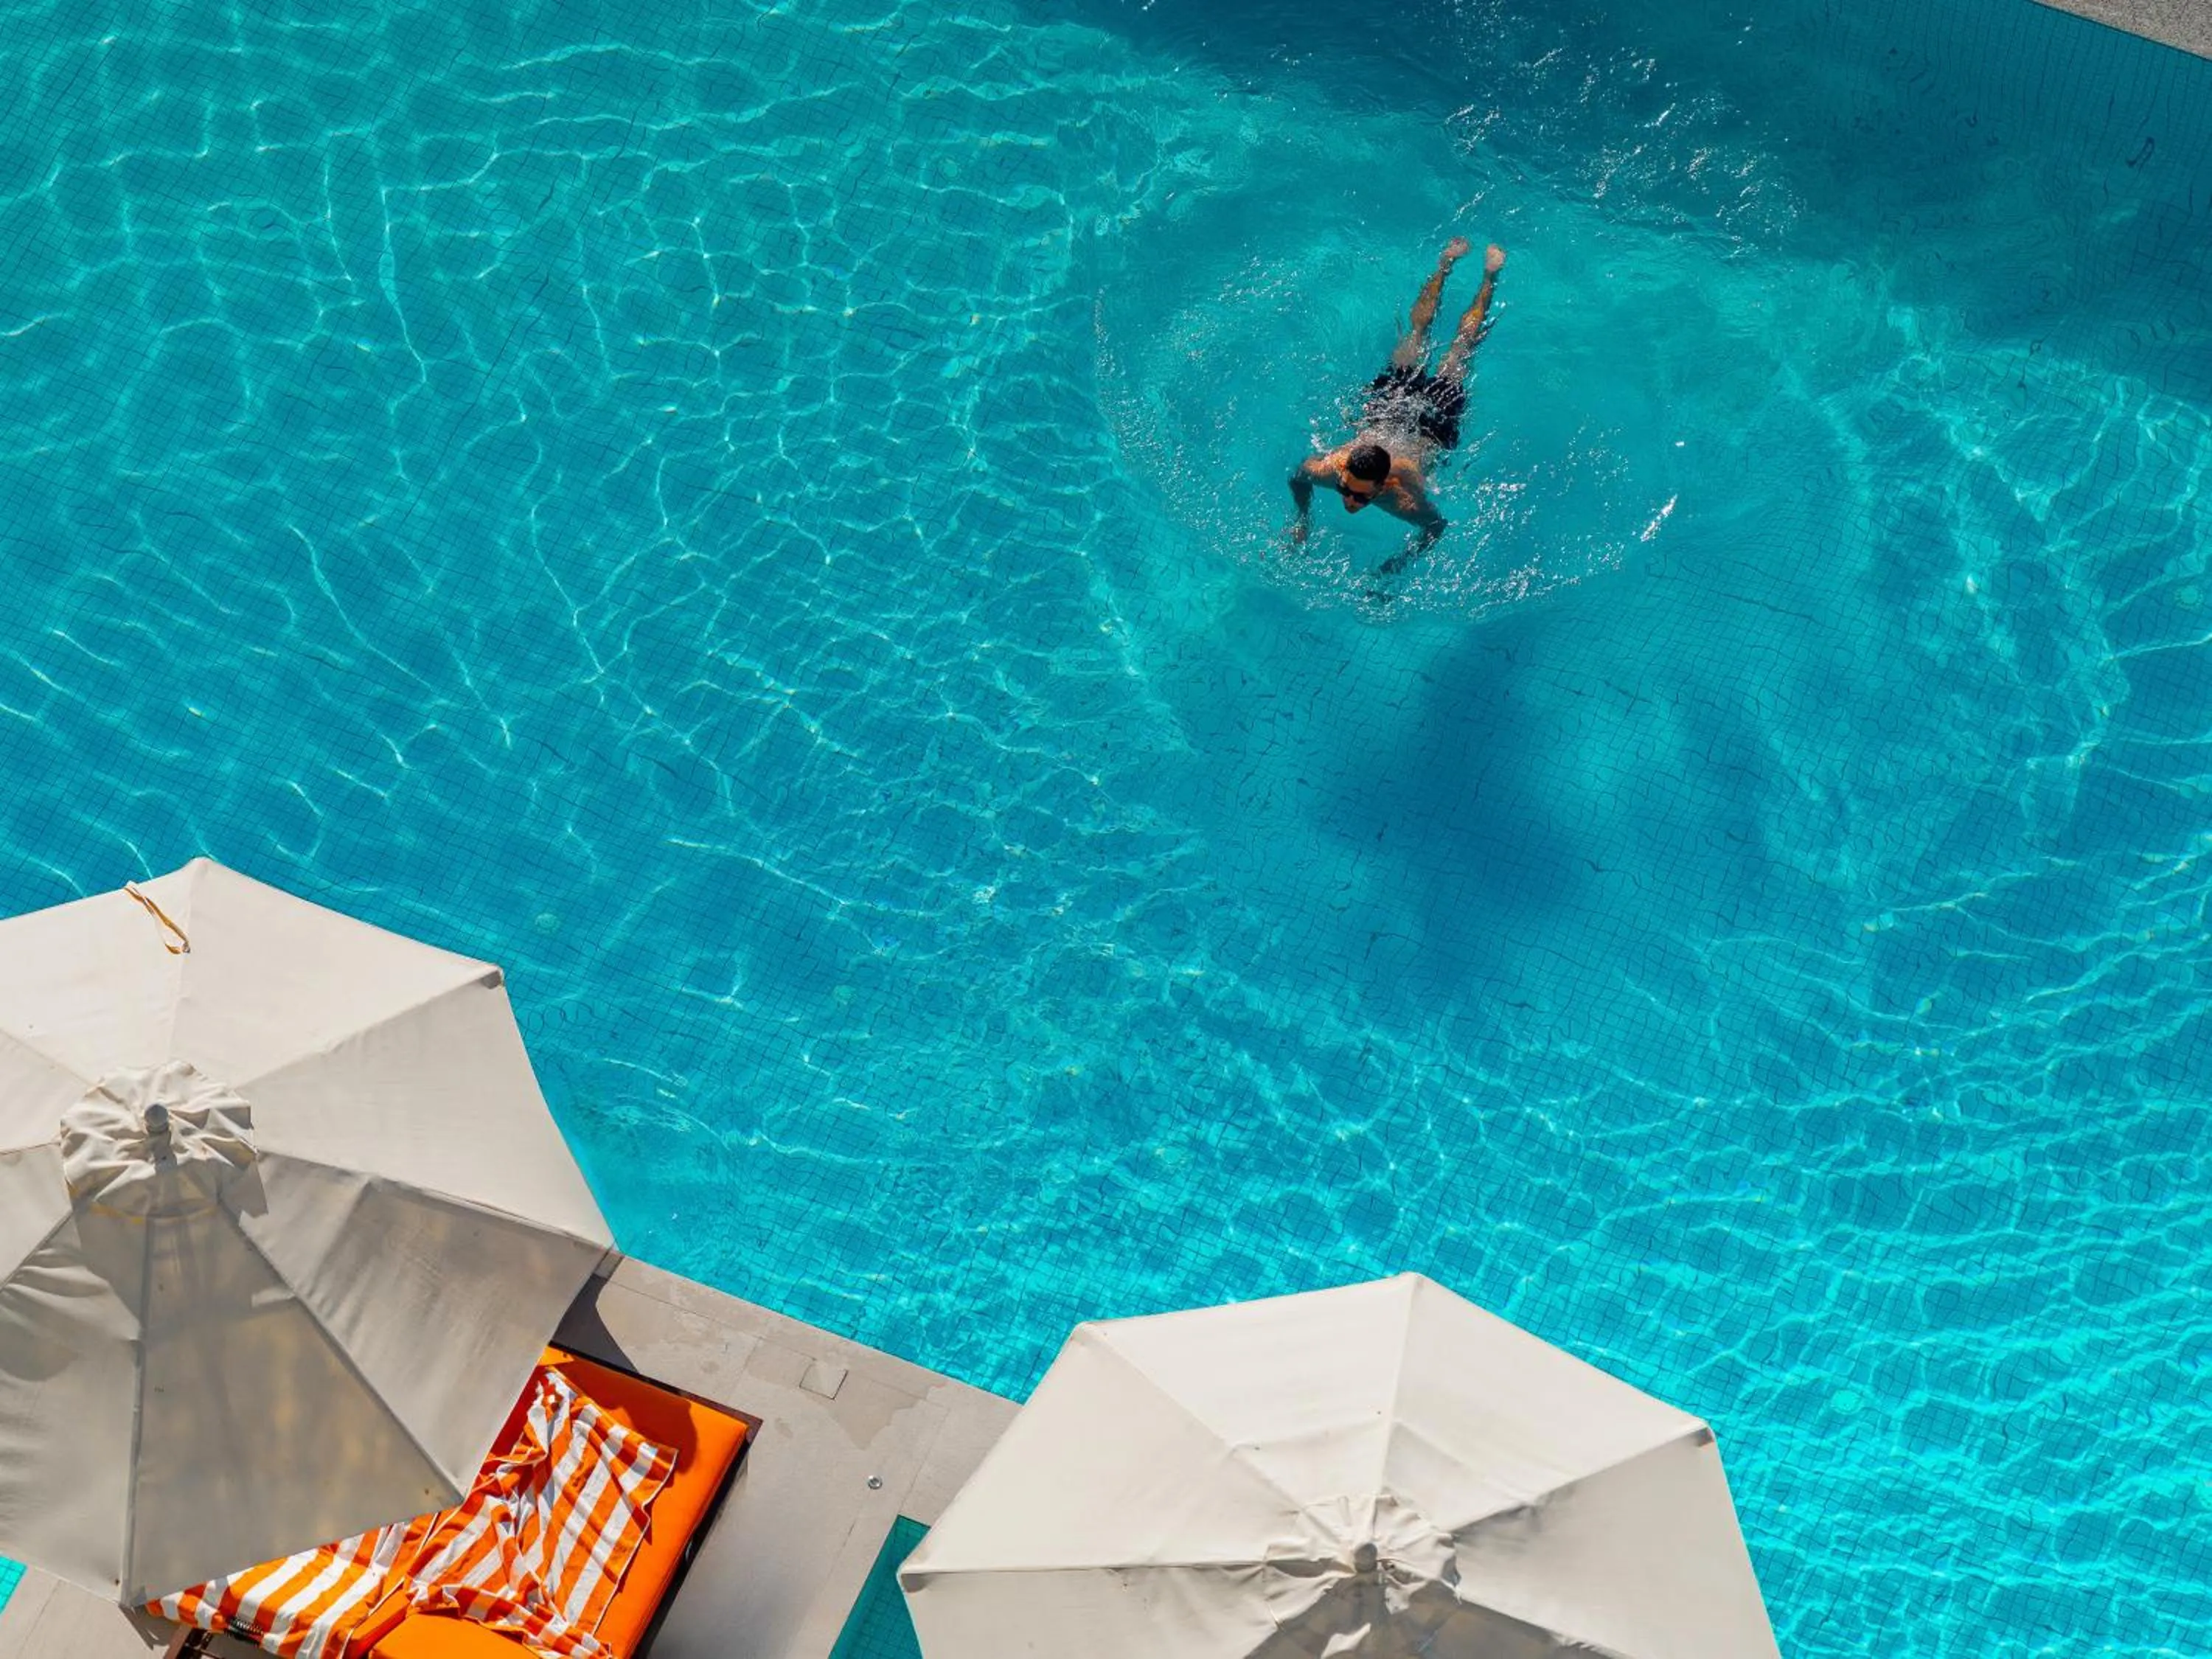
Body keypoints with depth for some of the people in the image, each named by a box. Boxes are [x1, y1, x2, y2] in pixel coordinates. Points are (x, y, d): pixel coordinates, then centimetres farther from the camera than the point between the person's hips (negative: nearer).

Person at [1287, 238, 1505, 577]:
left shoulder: (1406, 501, -45)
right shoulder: (1326, 469, -39)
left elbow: (1437, 525, -23)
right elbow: (1296, 478, -14)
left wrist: (1402, 562, -29)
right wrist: (1301, 518, -19)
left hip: (1433, 423, -2)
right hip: (1389, 400, 2)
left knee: (1461, 346, 27)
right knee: (1417, 330, 31)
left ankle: (1490, 273, 48)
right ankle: (1447, 261, 51)